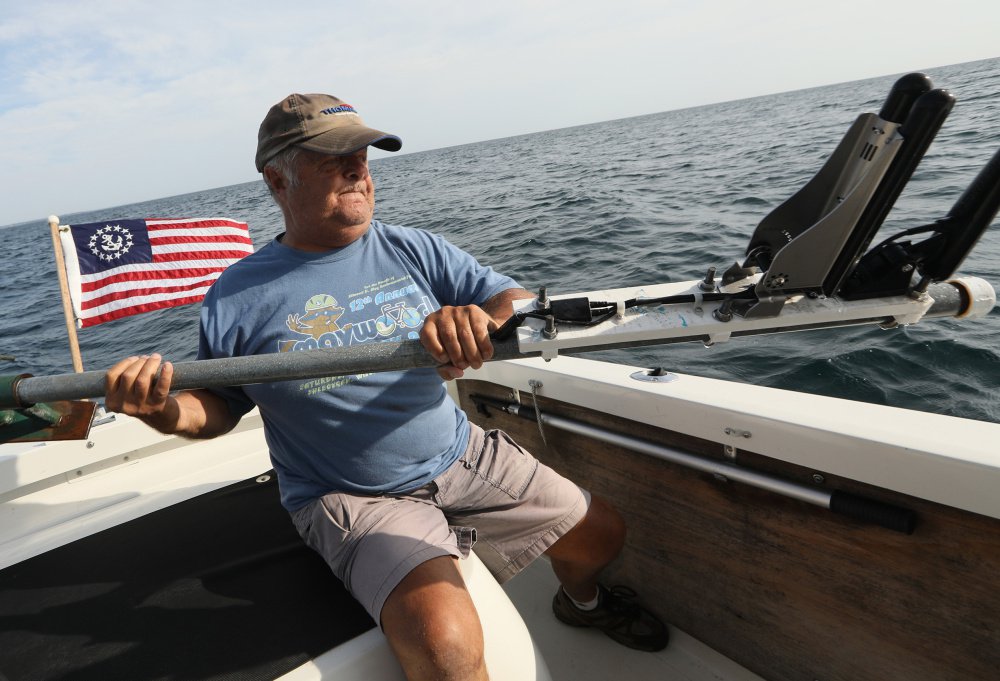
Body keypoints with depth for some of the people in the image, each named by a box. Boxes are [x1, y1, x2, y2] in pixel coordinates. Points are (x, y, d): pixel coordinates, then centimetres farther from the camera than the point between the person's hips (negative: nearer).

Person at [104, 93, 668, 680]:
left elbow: (521, 303, -5)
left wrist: (482, 323, -30)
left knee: (602, 533, 12)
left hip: (465, 455, 4)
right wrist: (164, 410, -17)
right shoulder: (238, 298, -5)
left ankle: (583, 600, 49)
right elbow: (218, 407, 7)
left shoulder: (411, 249, -1)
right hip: (355, 498, -3)